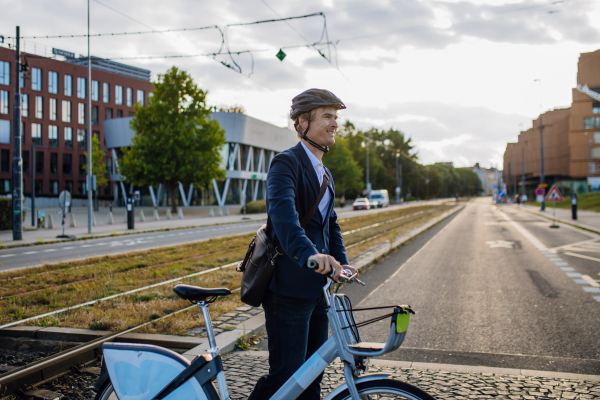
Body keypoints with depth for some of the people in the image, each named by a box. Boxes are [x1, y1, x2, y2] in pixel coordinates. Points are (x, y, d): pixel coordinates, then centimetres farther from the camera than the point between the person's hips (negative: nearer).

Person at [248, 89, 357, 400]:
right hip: (289, 287, -9)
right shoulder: (286, 163, -11)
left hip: (317, 287, 9)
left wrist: (341, 261, 1)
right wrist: (309, 253, -46)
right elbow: (283, 212, -29)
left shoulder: (324, 174, 20)